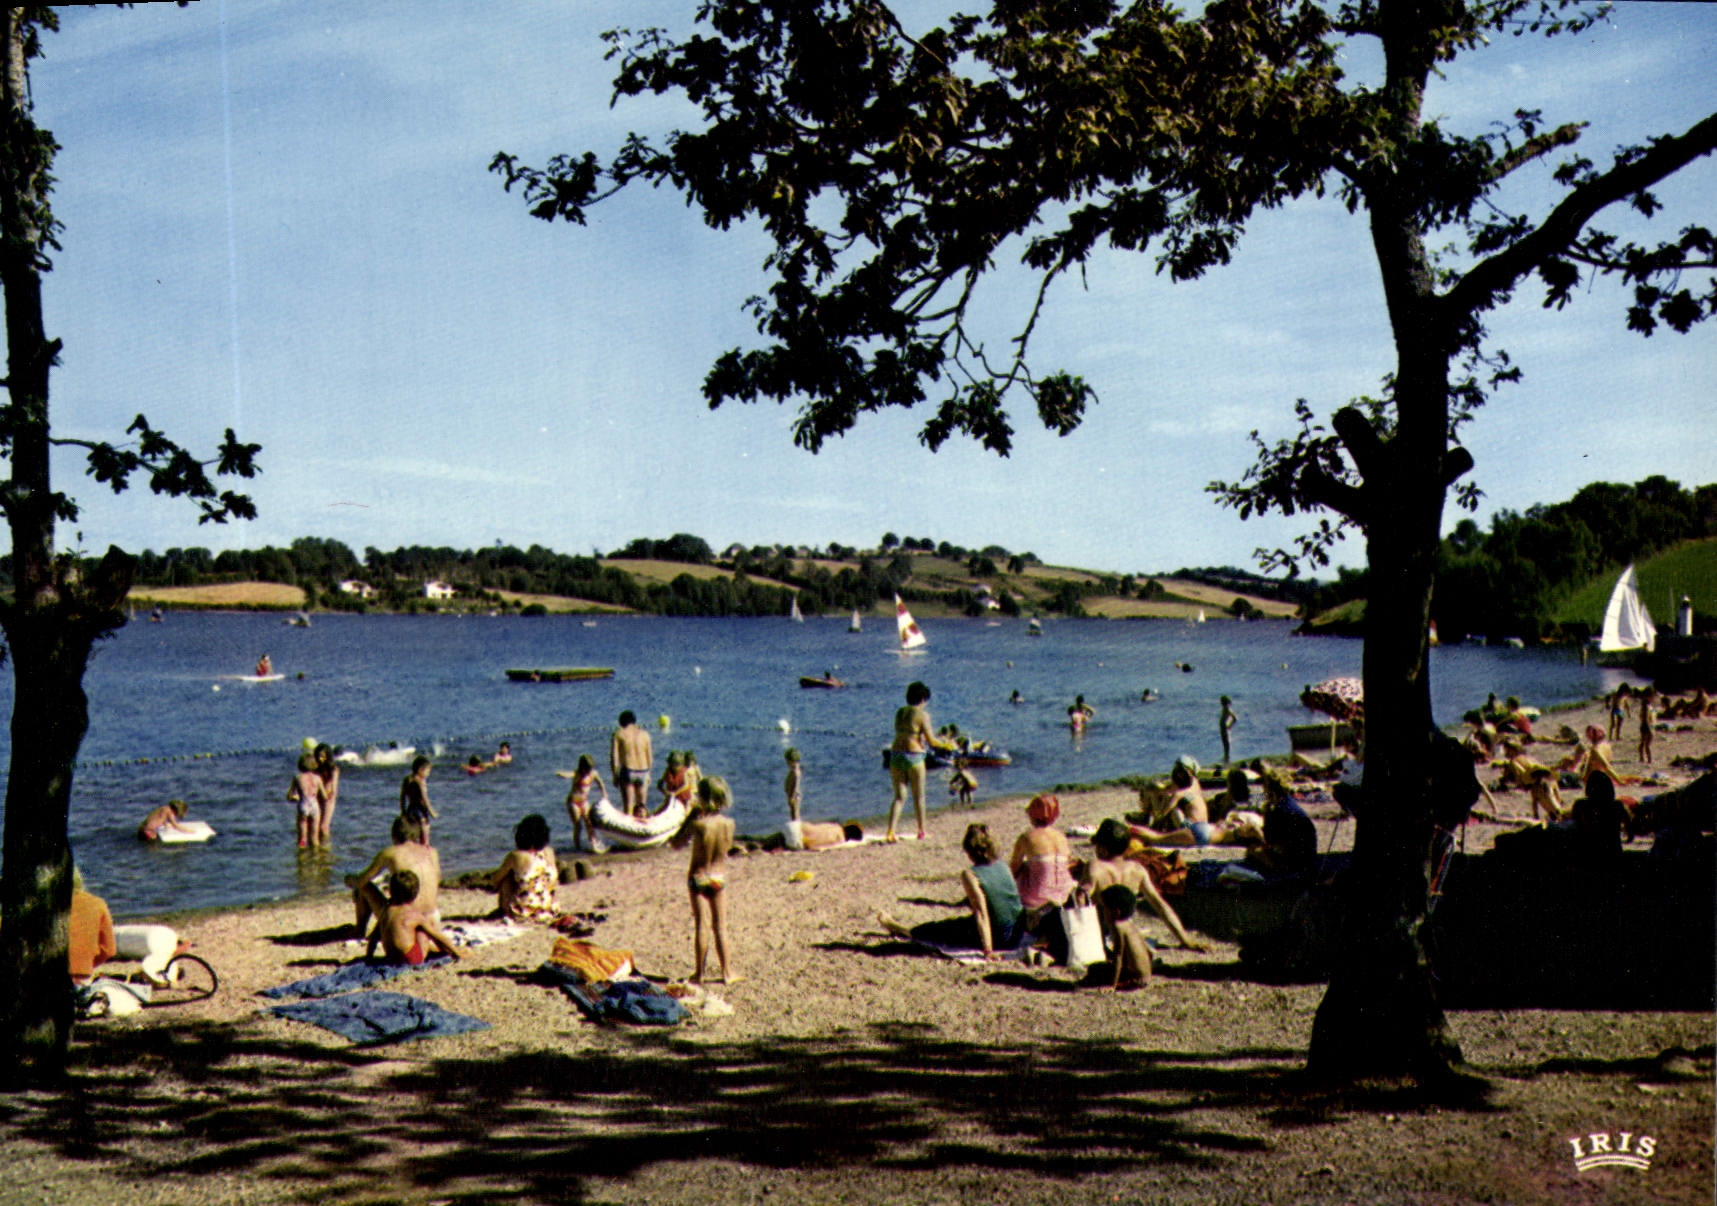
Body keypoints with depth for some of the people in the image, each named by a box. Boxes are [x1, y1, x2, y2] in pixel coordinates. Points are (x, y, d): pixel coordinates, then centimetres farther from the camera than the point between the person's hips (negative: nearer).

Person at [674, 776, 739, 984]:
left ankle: (699, 973, 9)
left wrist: (690, 818, -6)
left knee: (701, 925, 4)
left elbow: (676, 844, -9)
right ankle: (727, 972, 15)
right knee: (720, 926, 11)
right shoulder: (728, 823, -11)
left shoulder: (698, 823, -21)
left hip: (698, 878, -2)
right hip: (719, 878, 3)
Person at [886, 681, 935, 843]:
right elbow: (931, 740, -8)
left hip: (895, 754, 5)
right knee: (918, 796, 11)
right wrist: (931, 733, 13)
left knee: (899, 796, 7)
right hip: (914, 756, -5)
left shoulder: (899, 712, 9)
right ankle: (922, 831, 22)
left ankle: (890, 832, -6)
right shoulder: (922, 715, -8)